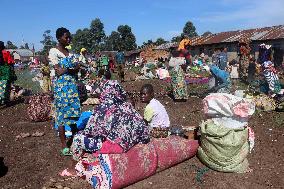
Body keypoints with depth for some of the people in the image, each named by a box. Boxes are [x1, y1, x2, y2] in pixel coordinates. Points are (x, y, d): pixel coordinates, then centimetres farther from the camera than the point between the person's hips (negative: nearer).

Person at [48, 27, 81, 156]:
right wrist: (72, 69, -2)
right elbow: (58, 72, -13)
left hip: (73, 85, 6)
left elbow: (77, 68, 5)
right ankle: (64, 145, 3)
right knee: (62, 114, -3)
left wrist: (66, 69, -11)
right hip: (61, 86, -6)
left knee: (73, 113, 8)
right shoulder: (54, 51, -4)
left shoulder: (70, 51, 15)